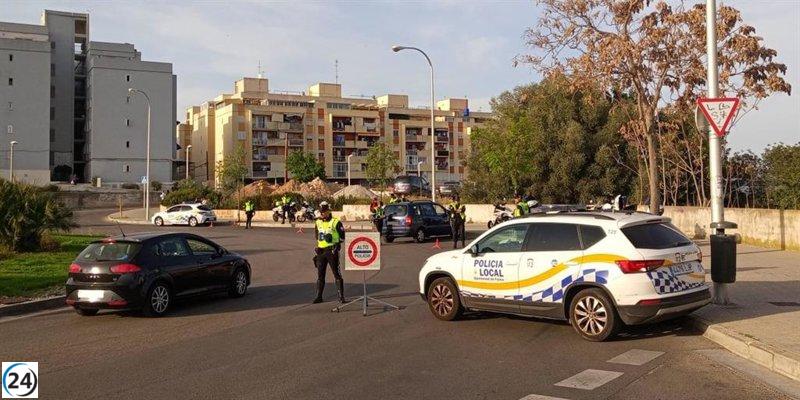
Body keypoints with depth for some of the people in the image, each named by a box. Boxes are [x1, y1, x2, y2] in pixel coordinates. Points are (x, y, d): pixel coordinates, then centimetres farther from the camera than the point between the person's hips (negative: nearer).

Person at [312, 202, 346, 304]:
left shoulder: (335, 222, -5)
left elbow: (342, 236, -2)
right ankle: (319, 296, 16)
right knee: (320, 275, 9)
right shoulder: (318, 222, 12)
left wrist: (337, 245, -12)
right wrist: (317, 247, 16)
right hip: (321, 251, 5)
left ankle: (341, 296, -1)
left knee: (336, 273, -5)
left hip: (332, 250, -5)